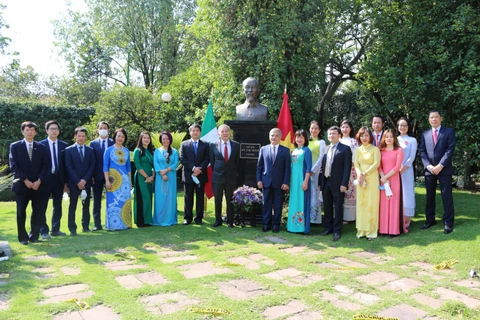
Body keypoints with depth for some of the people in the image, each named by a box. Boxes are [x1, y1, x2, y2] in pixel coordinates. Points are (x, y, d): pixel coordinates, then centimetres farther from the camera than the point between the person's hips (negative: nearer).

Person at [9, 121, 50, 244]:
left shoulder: (41, 147, 8)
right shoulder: (15, 146, 3)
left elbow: (46, 165, 3)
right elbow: (13, 166, -4)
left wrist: (39, 180, -10)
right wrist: (25, 180, -13)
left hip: (38, 184, 1)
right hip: (21, 184, -1)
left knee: (37, 211, 2)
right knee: (21, 212, 3)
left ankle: (34, 236, 12)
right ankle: (23, 237, 14)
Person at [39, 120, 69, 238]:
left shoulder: (64, 145, 5)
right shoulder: (41, 145, -2)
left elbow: (66, 164, 6)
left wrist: (66, 181, 2)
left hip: (59, 179, 3)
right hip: (45, 179, -3)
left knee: (58, 206, 10)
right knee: (42, 206, 4)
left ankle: (55, 230, 20)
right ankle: (43, 231, 13)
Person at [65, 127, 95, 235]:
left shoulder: (90, 150, 9)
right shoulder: (69, 150, 2)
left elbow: (92, 166, 4)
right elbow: (69, 167, -4)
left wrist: (84, 180, -8)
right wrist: (77, 181, -11)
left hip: (86, 182, 2)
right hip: (73, 182, -2)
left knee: (86, 205, 7)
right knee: (72, 206, 0)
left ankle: (85, 226, 17)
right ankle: (72, 229, 4)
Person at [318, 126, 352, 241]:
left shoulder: (345, 149, -3)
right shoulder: (326, 149, 14)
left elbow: (347, 167, -9)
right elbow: (323, 166, 14)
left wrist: (344, 184, -15)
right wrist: (320, 182, 9)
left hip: (337, 183, -5)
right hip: (326, 182, 5)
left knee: (338, 207, 2)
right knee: (327, 207, 12)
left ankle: (337, 231, 10)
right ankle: (328, 228, 24)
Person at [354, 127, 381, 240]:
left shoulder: (375, 149, 0)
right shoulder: (357, 150, 10)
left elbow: (376, 164, -8)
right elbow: (356, 164, 3)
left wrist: (365, 173, -15)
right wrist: (359, 174, -16)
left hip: (372, 178, -3)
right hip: (361, 179, 3)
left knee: (371, 204, -2)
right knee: (361, 203, 4)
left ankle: (371, 231, 4)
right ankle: (361, 230, 10)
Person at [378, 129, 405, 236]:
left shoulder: (399, 150, 0)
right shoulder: (381, 151, 11)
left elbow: (397, 166, -8)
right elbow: (379, 166, 4)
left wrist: (386, 177, -13)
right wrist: (383, 178, -10)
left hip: (394, 179, -3)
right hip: (383, 180, 3)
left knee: (394, 203, -1)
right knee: (384, 204, 3)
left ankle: (394, 229, 3)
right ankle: (383, 228, 8)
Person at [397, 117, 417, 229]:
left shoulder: (412, 140, 3)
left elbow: (412, 157, -4)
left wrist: (402, 169, -13)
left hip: (407, 171, -3)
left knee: (407, 193, -1)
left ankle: (407, 219, 6)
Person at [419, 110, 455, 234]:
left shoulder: (449, 131, 2)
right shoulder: (425, 134, 12)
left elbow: (450, 150, -7)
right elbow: (422, 151, 6)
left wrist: (440, 166, -15)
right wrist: (429, 166, -9)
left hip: (444, 169, -3)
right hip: (429, 170, 4)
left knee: (446, 196, -1)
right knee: (430, 196, 9)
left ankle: (448, 223, 5)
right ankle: (430, 220, 18)